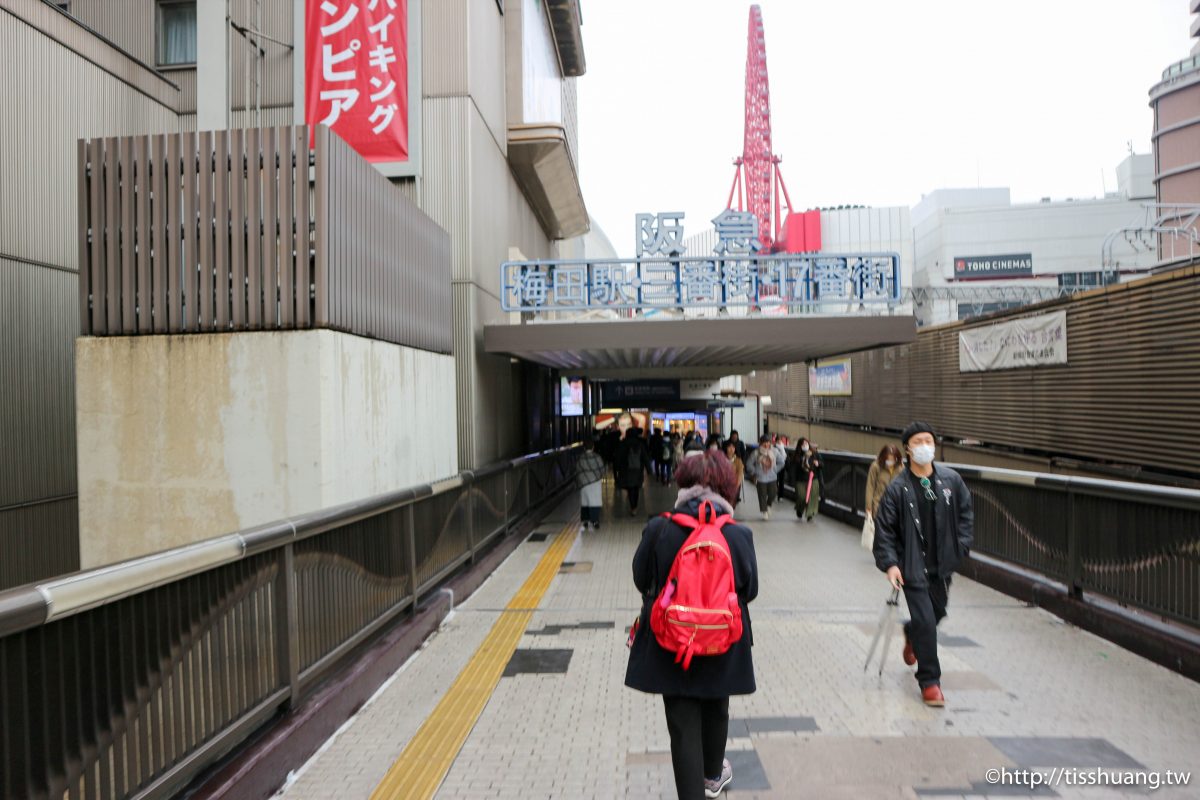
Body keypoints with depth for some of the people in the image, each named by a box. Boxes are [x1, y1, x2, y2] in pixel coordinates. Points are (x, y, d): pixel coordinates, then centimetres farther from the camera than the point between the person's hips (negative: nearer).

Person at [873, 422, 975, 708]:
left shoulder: (951, 480, -2)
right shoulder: (897, 488, -12)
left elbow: (965, 513, 10)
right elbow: (884, 529, -8)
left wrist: (962, 545, 1)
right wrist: (889, 563, -16)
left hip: (942, 564, 5)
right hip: (913, 566, -4)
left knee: (937, 612, 20)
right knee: (925, 622, -7)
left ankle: (911, 634, 55)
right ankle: (930, 682, 10)